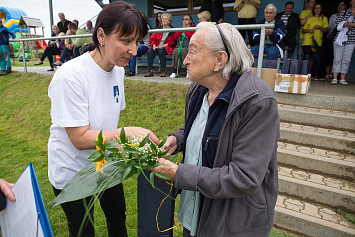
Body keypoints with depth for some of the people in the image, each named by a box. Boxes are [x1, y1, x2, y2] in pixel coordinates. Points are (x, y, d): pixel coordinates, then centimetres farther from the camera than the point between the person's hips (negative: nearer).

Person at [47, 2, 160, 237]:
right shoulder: (71, 76, -28)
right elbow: (80, 139, -26)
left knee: (118, 217, 25)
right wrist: (129, 132, -30)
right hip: (73, 171, -6)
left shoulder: (118, 70, -6)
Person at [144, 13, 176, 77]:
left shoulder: (172, 31, 8)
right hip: (157, 47, 4)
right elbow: (152, 38, 16)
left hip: (167, 47, -4)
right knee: (150, 51, -27)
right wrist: (154, 45, -6)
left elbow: (172, 42, -3)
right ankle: (150, 71, -28)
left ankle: (163, 71, -27)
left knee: (161, 52, -37)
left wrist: (163, 45, -15)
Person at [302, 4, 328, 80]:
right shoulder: (309, 18, 16)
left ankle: (316, 75, 0)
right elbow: (303, 30, 12)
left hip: (318, 41, 1)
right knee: (306, 57, -12)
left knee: (317, 58, -5)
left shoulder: (324, 18, 18)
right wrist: (308, 30, -9)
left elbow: (326, 29, 10)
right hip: (308, 41, -1)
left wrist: (320, 27, -9)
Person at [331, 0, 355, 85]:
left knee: (347, 60, -2)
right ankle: (335, 78, -2)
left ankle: (342, 79, 1)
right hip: (339, 39, -1)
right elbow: (337, 24, 2)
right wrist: (346, 24, -12)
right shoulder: (344, 13, 11)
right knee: (337, 59, -3)